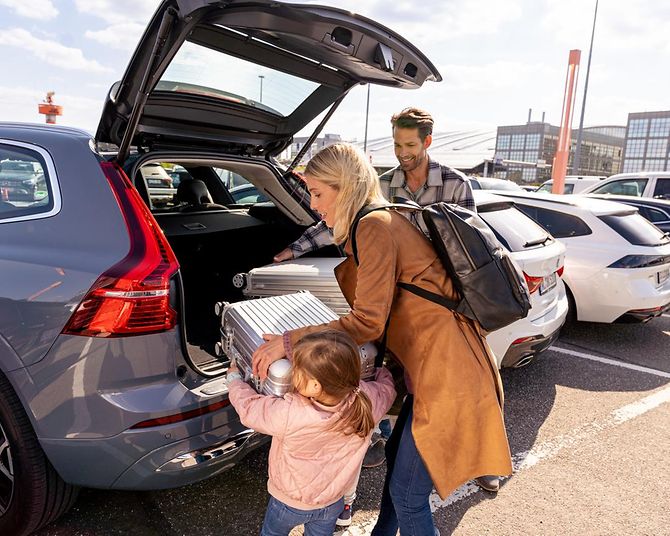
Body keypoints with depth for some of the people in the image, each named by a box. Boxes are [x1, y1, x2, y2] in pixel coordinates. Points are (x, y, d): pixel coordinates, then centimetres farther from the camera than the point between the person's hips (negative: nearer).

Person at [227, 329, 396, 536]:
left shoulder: (288, 415, -40)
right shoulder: (367, 401, -31)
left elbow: (249, 407, -20)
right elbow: (387, 389, -7)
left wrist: (234, 378, -1)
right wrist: (381, 372, 16)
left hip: (289, 503, -2)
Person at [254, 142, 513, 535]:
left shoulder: (374, 227, -16)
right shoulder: (385, 221, 14)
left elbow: (368, 322, -20)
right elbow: (375, 311, 16)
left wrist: (290, 341, -17)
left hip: (446, 373, -10)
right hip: (434, 363, 10)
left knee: (407, 495, 4)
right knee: (397, 455, 26)